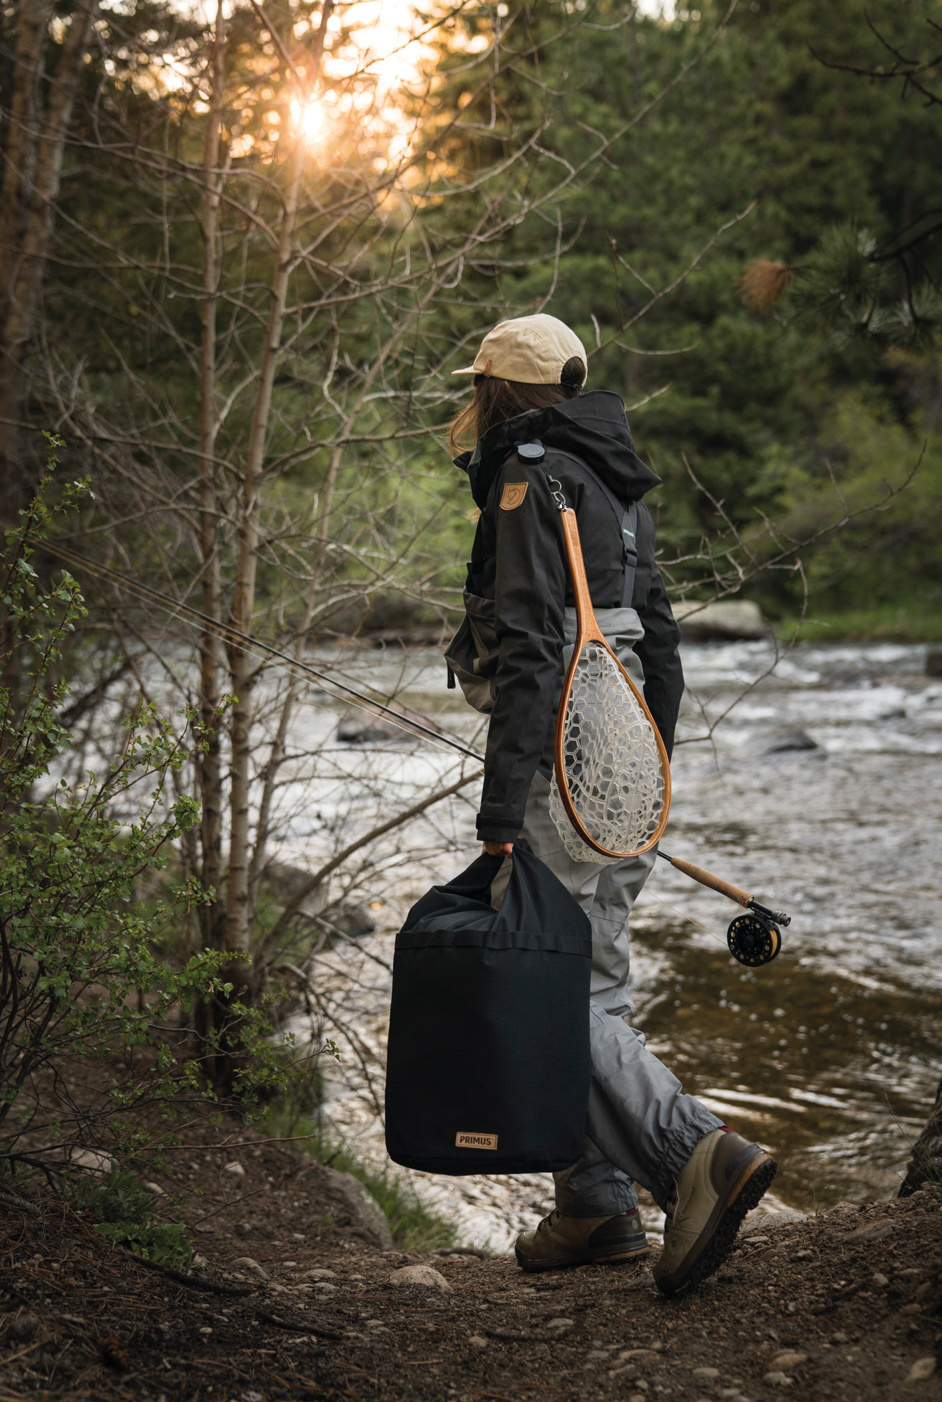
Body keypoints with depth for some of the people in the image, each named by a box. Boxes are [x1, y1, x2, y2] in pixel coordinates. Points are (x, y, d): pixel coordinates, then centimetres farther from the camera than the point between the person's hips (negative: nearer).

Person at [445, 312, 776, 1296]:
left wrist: (500, 808, -23)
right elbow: (660, 642, 21)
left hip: (562, 764, -9)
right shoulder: (612, 489, 19)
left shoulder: (531, 479, -10)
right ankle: (598, 1206, 17)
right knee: (593, 984, 13)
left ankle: (699, 1155, -17)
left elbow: (528, 651, -20)